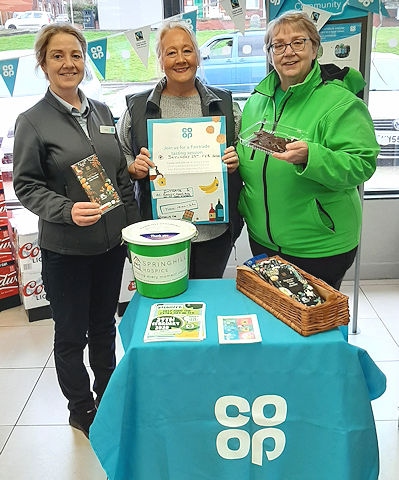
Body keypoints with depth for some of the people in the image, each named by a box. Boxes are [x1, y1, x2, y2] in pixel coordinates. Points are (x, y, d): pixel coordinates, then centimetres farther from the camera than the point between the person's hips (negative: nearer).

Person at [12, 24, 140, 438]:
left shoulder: (102, 112, 7)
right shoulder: (32, 121, -7)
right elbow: (25, 185, -6)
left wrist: (133, 226, 7)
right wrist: (67, 210, -23)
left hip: (112, 241, 5)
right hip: (65, 248, -4)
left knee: (104, 326, 19)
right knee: (71, 334, 11)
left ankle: (108, 397, 39)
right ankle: (81, 408, 32)